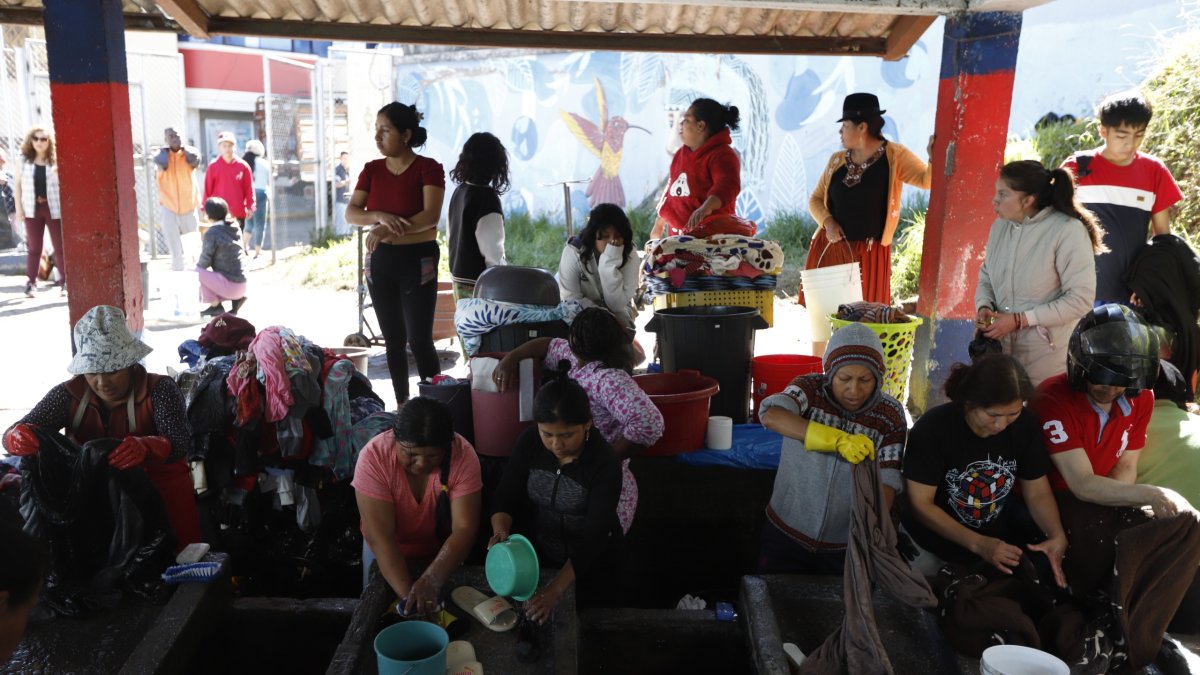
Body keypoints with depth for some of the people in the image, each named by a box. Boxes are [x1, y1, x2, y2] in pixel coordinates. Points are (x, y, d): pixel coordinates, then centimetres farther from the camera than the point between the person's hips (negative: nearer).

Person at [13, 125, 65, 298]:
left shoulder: (56, 161, 2)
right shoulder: (24, 160, 6)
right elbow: (18, 185, 8)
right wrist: (19, 208, 2)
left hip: (54, 208, -1)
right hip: (32, 208, 2)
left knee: (60, 247, 2)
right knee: (33, 248, 7)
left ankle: (66, 282, 8)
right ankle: (30, 283, 12)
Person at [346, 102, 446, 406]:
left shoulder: (428, 168, -9)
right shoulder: (372, 170, 6)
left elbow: (430, 216, -21)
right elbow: (351, 213, -3)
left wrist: (387, 230, -31)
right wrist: (379, 216, -24)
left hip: (418, 261, -5)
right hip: (381, 261, 5)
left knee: (419, 340, -6)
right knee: (393, 340, 10)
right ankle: (402, 406, 21)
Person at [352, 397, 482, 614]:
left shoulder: (463, 455, -29)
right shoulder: (374, 457, -31)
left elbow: (464, 528, -31)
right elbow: (380, 536, -32)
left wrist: (432, 580, -46)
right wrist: (407, 595, -42)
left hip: (442, 552, 0)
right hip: (387, 553, 0)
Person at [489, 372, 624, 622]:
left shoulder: (604, 461, -27)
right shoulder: (529, 443, -14)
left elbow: (595, 535, -29)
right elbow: (506, 498, -8)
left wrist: (556, 589, -39)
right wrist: (501, 532, -30)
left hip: (594, 562, -3)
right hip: (540, 554, 3)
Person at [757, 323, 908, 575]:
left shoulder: (890, 415, -9)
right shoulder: (810, 388, -14)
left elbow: (887, 482, -11)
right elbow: (771, 416, -34)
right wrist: (838, 439, -44)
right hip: (786, 533, -1)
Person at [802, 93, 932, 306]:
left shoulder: (894, 156, -5)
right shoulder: (837, 160, 6)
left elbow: (926, 180, -12)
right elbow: (816, 198, 12)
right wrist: (828, 221, -7)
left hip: (869, 253, -3)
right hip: (829, 248, 3)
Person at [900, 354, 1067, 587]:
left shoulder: (1026, 425, -14)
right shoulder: (932, 428, -26)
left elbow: (1037, 492, -5)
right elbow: (920, 504, -22)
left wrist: (1057, 537, -25)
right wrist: (978, 543, -30)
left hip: (1000, 545, 4)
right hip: (934, 548, -3)